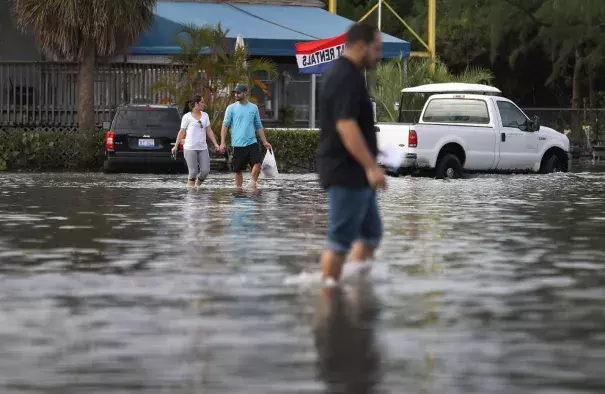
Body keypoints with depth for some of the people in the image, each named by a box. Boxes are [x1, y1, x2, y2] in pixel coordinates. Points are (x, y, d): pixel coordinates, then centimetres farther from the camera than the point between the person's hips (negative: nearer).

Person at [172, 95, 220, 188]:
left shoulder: (205, 115, 14)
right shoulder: (187, 117, -1)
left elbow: (209, 131, 14)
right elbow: (182, 132, 2)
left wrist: (215, 144, 6)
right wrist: (176, 146, -1)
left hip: (203, 148, 5)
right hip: (190, 148, -5)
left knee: (205, 170, -4)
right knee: (193, 172, -8)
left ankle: (197, 185, 18)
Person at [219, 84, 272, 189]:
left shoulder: (254, 108, 10)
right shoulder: (231, 108, 3)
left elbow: (259, 126, 18)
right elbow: (225, 125, 1)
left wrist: (265, 141, 14)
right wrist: (222, 143, -8)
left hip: (252, 142, 1)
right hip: (238, 144, -1)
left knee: (257, 163, -18)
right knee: (238, 170, 2)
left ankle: (253, 183, -3)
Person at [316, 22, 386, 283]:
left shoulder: (344, 74, 16)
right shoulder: (346, 78, -18)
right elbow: (346, 125, -27)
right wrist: (371, 166, -28)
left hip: (354, 174, 11)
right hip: (346, 173, -11)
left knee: (371, 233, 14)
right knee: (340, 239, -6)